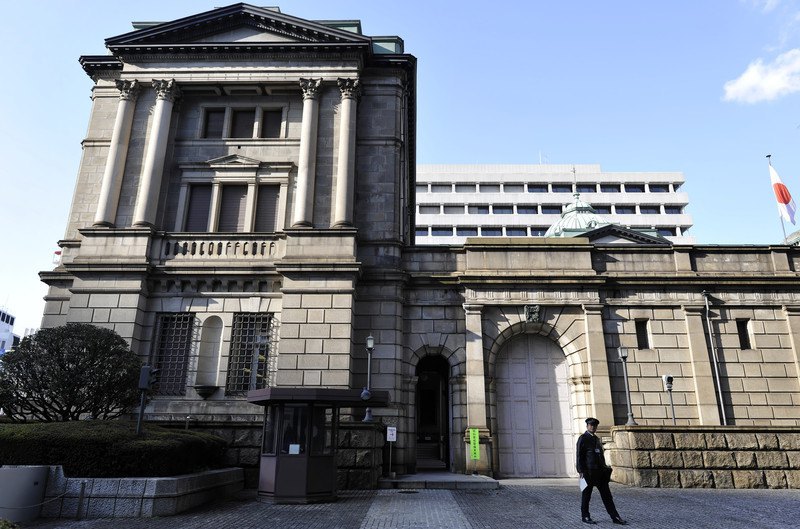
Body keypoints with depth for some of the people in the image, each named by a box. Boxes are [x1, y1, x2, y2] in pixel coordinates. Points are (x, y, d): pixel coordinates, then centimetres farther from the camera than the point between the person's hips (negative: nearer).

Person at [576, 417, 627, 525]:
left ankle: (615, 517, 9)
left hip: (600, 471, 7)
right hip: (588, 471, -7)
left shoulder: (597, 439, 18)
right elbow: (579, 455, -10)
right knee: (586, 495, 3)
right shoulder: (583, 438, -5)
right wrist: (581, 471, -15)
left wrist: (605, 468, 18)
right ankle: (585, 517, 13)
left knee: (607, 495, 6)